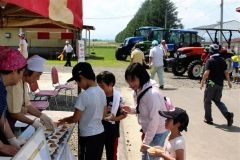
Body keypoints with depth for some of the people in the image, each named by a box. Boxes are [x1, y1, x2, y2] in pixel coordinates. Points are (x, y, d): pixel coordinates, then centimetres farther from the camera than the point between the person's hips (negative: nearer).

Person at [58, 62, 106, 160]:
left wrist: (65, 120, 3)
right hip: (100, 134, 7)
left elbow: (75, 119, -16)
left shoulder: (84, 95, -21)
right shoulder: (101, 92, 2)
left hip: (88, 137, -7)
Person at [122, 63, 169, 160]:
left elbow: (154, 120, -27)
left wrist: (146, 142, -21)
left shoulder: (152, 94, -29)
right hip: (148, 130, 9)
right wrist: (131, 110, -10)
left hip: (158, 132, -9)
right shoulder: (138, 91, -2)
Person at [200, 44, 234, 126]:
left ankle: (208, 119, 16)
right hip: (220, 84, 6)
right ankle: (228, 114, -2)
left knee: (207, 101, 10)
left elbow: (206, 73, -20)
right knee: (217, 100, 18)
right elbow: (226, 72, 6)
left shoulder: (210, 61, -12)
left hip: (211, 83, -6)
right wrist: (229, 81, 16)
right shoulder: (222, 61, 6)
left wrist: (202, 82, -12)